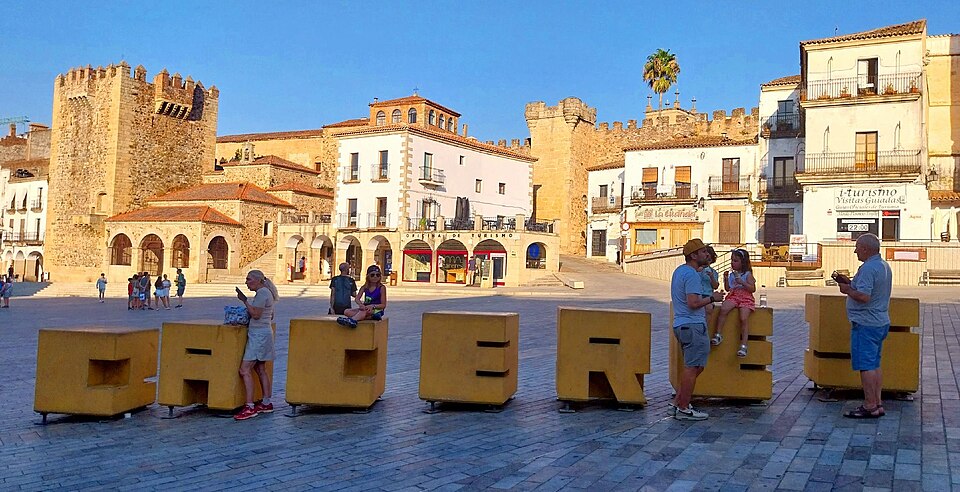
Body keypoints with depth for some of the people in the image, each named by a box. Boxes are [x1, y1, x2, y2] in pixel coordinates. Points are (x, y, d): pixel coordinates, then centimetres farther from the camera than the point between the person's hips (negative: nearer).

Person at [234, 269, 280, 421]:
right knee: (260, 369, 14)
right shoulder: (266, 292, 17)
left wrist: (245, 300, -12)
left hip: (259, 334, -11)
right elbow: (271, 316, 23)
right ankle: (266, 403, 18)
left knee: (245, 370, -11)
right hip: (264, 333, 11)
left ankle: (250, 407, -13)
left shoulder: (262, 293, -14)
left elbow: (256, 314, -19)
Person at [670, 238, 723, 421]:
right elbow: (693, 303, -23)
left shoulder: (680, 270, 17)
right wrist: (712, 298, -9)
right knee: (692, 367, -6)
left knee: (694, 366, 17)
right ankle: (684, 409, -2)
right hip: (692, 325, -11)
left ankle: (677, 403, 19)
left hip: (681, 325, 11)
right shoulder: (691, 274, -15)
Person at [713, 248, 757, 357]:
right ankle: (718, 335, -22)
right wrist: (726, 279, 5)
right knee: (723, 309, -27)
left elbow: (753, 289, -5)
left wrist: (742, 282, -15)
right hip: (732, 296, 4)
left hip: (745, 298, -4)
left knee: (744, 318, -22)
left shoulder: (747, 274, 2)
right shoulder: (731, 274, 17)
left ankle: (743, 345, -17)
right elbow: (727, 289, 19)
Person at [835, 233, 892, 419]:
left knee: (866, 366, -5)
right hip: (881, 322, 10)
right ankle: (877, 404, 19)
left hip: (866, 324, -10)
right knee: (875, 365, 15)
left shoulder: (868, 268, -20)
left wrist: (847, 290, -11)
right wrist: (850, 282, 14)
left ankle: (870, 407, -2)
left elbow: (864, 296, -27)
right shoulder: (884, 266, 13)